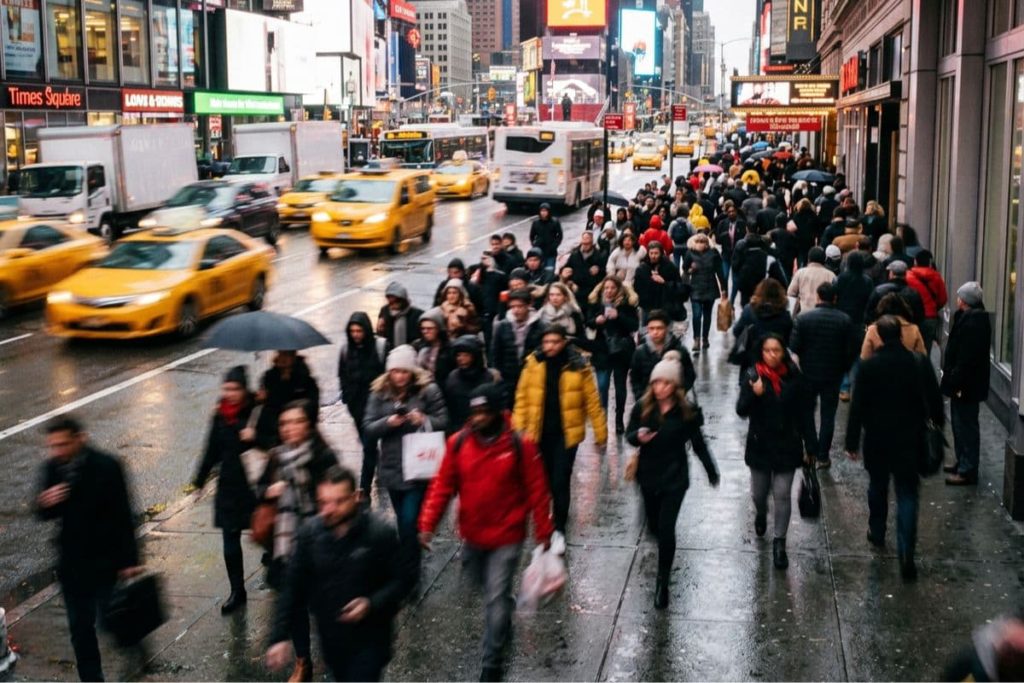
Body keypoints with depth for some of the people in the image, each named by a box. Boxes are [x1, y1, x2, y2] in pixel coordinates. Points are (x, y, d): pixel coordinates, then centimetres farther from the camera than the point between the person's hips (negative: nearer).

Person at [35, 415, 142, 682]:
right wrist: (46, 504, -21)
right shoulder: (52, 469, -5)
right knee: (80, 627, 13)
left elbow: (123, 517, -13)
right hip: (72, 562, 4)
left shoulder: (106, 467, -17)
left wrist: (129, 561, -13)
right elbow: (45, 515, 4)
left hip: (107, 561, -4)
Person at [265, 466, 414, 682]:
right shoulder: (310, 534, -9)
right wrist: (279, 637, -7)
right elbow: (293, 588, -3)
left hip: (370, 638, -4)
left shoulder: (380, 534, -19)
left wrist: (372, 604, -25)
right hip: (331, 637, 4)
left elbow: (403, 578, -9)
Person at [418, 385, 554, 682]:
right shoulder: (458, 443, -7)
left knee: (496, 598, -4)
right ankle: (505, 610, 56)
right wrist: (428, 524, -12)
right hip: (472, 535, 4)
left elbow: (537, 491, -8)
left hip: (506, 537, -4)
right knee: (490, 588, 24)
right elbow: (442, 486, -4)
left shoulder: (520, 445, -15)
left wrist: (543, 532, -4)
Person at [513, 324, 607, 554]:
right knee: (544, 481, 15)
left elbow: (592, 402, -4)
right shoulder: (533, 363, -3)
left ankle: (559, 530, 7)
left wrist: (600, 433, -2)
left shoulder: (578, 367, -9)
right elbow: (522, 397, 2)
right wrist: (518, 427, -3)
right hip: (538, 432, 3)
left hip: (566, 433, -3)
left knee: (560, 482, -5)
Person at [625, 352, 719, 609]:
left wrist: (711, 471, 5)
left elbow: (698, 443, -2)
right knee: (654, 526, 15)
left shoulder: (686, 411, -12)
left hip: (675, 476, -3)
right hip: (648, 474, 3)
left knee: (666, 529, -8)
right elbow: (629, 435, 1)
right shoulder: (642, 407, -8)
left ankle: (663, 583, 6)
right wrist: (638, 436, -22)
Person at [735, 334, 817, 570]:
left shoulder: (794, 378, -7)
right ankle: (761, 515, 50)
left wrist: (810, 447, -2)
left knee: (782, 495, -2)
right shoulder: (752, 376, -8)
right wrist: (753, 394, -32)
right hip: (760, 445, 1)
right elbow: (741, 410, -12)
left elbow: (805, 414, -2)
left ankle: (779, 542, 10)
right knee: (759, 493, 16)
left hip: (787, 446, -1)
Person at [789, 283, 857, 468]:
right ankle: (823, 456, 12)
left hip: (808, 374, -1)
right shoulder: (845, 320, -7)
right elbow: (853, 349, -6)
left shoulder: (803, 318, -13)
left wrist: (801, 367, 3)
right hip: (833, 376, 1)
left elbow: (794, 348, -14)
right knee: (828, 416, 9)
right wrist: (842, 368, 9)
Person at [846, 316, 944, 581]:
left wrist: (852, 442, -3)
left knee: (877, 487, 22)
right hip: (909, 440, 0)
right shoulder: (920, 363, -9)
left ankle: (877, 534, 38)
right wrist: (938, 425, 16)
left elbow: (857, 407, -9)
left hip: (877, 440, 0)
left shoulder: (868, 367, -11)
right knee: (907, 494, 1)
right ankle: (906, 553, -10)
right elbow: (934, 400, -1)